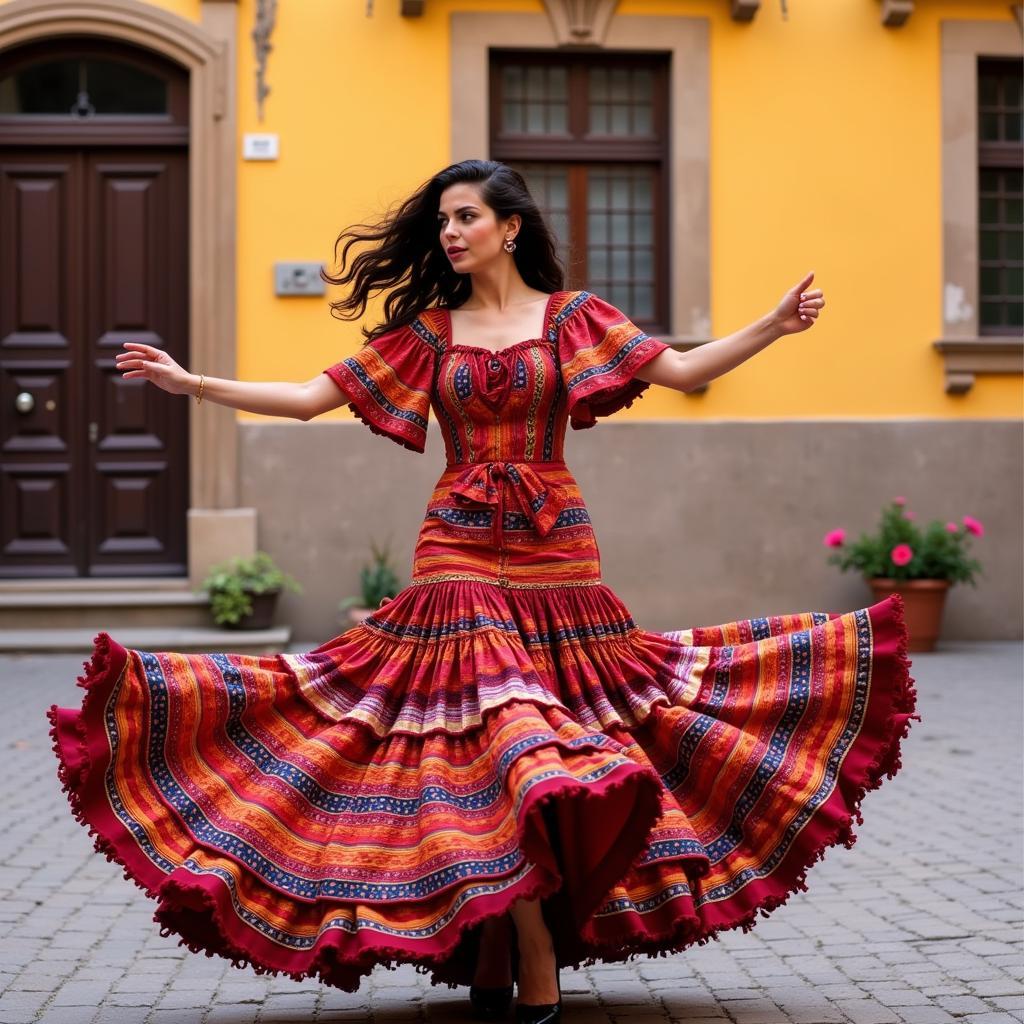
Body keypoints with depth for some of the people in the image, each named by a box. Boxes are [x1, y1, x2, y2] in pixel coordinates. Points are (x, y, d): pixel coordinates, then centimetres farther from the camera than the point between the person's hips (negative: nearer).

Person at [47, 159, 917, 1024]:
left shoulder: (571, 317, 6)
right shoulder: (428, 332, 9)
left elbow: (681, 370, -2)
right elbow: (312, 398, 6)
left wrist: (774, 326, -14)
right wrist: (188, 382, -1)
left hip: (556, 556, 0)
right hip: (459, 557, 0)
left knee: (504, 759, -1)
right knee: (504, 750, -9)